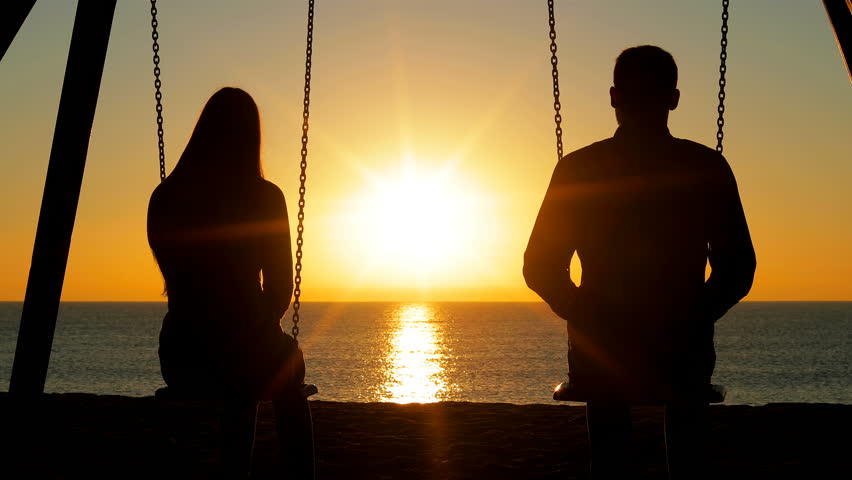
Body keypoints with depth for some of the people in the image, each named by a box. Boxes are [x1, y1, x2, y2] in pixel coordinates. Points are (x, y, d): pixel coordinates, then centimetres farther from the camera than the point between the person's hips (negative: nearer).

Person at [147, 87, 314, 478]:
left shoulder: (165, 197, 0)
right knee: (288, 365, 33)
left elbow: (177, 278, 12)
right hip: (246, 350, -3)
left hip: (179, 361, 4)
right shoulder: (265, 196, -10)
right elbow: (280, 287, -4)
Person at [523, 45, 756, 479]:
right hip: (683, 362, 1)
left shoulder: (577, 170, -8)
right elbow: (737, 270, -5)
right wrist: (693, 320, 11)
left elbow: (540, 271, -5)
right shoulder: (708, 168, -7)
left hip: (600, 364, -1)